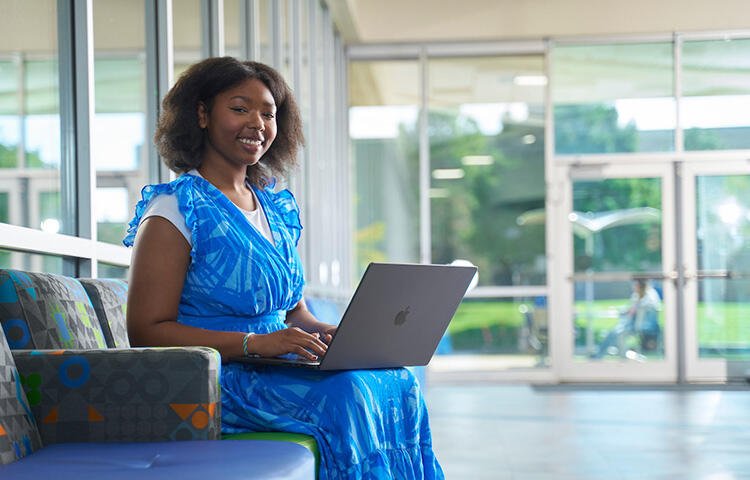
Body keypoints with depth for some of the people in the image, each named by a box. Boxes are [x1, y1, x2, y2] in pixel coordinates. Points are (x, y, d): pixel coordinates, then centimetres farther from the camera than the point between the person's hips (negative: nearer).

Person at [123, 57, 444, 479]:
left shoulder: (277, 209, 16)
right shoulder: (175, 211, -7)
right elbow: (147, 331, -14)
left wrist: (332, 334, -2)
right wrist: (256, 343, -23)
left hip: (278, 372, 7)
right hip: (205, 386, -7)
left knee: (397, 381, -18)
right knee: (346, 393, -30)